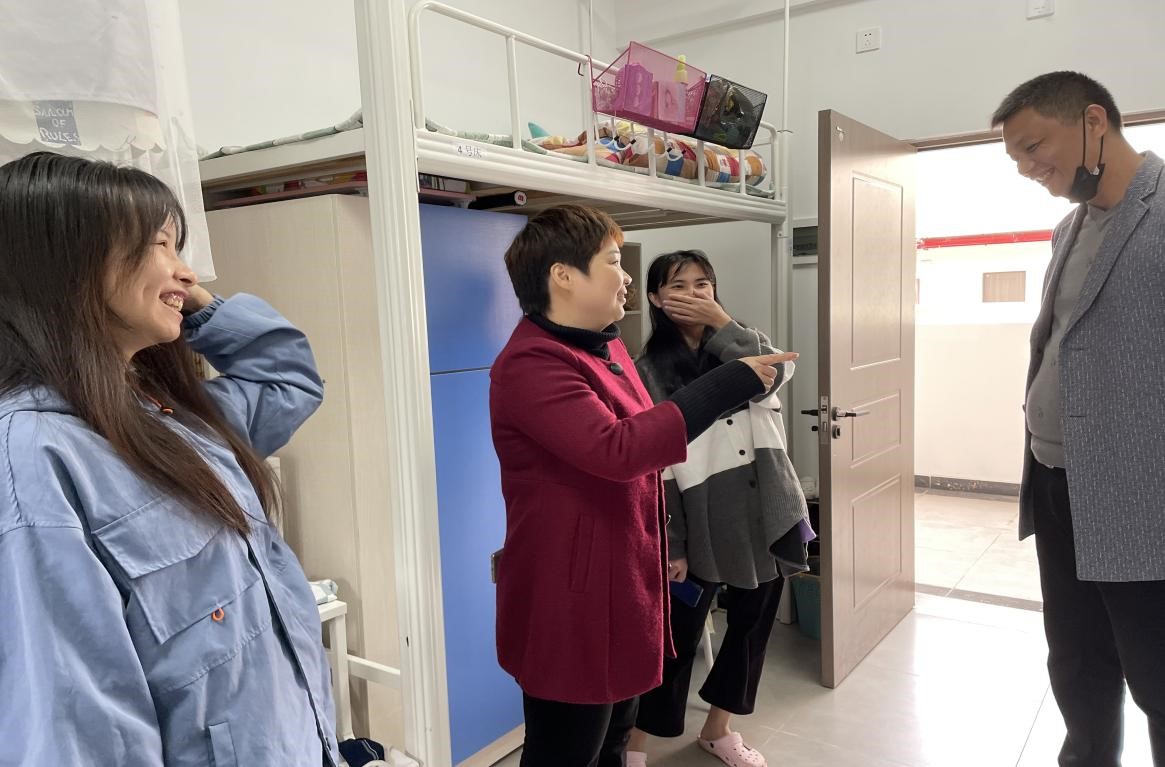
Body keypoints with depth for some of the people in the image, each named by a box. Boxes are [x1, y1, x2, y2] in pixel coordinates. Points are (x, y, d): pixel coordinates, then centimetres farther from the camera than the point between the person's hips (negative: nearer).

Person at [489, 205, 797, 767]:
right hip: (569, 604, -9)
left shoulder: (605, 346, 10)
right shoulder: (531, 364, -22)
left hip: (619, 585, 9)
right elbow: (617, 449, -34)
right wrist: (728, 385, -28)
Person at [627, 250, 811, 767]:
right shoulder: (651, 370, -6)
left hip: (767, 511, 5)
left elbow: (775, 375, -15)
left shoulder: (741, 345, 8)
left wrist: (721, 321, -15)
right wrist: (670, 544, -11)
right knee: (678, 632, 3)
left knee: (754, 622, 15)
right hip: (703, 522, -5)